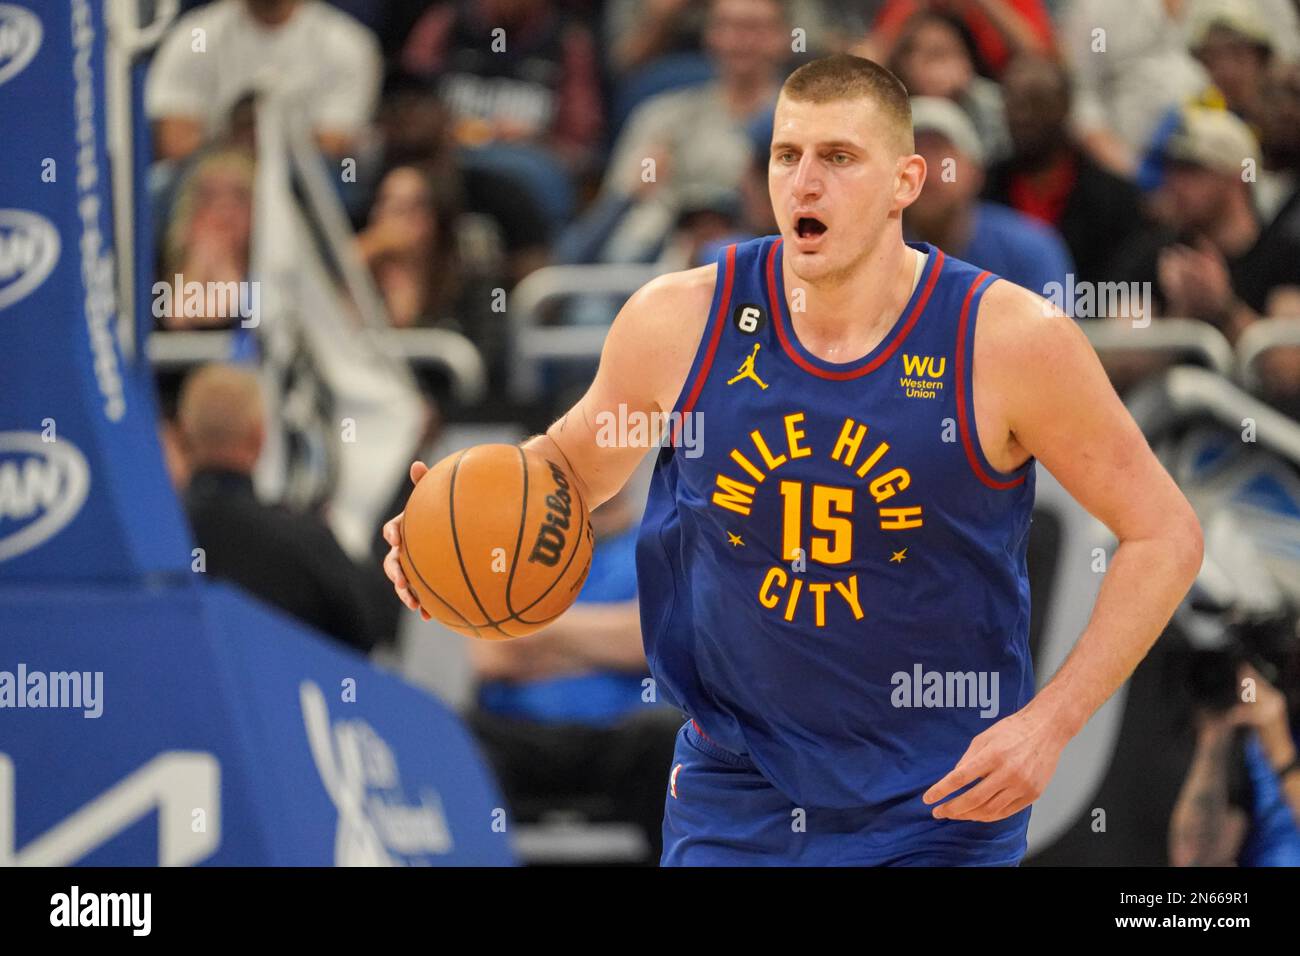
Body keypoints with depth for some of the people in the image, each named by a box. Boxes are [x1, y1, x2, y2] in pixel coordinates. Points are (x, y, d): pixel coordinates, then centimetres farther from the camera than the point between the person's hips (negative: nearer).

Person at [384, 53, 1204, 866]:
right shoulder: (679, 323, -7)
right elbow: (572, 461, 13)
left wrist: (1049, 725, -15)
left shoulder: (1007, 338, -14)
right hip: (736, 795, 2)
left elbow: (1166, 535, -7)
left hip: (940, 807, -2)